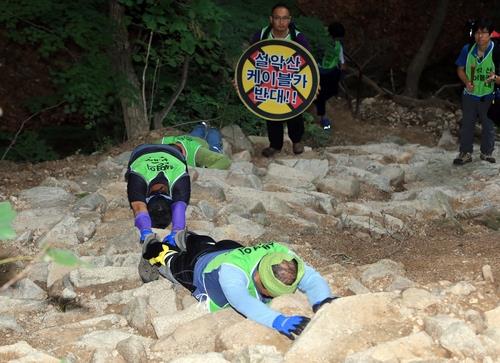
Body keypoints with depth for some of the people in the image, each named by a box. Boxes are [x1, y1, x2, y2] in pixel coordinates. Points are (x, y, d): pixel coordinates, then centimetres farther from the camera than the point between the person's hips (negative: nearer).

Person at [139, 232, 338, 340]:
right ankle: (157, 251, 62)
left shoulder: (284, 255, -44)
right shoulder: (232, 270, -58)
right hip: (200, 266, -5)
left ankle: (189, 239, 72)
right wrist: (278, 321, -90)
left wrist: (322, 301, -71)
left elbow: (311, 277, -47)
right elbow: (243, 302, -74)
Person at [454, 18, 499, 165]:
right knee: (466, 124, 10)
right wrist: (466, 81, -12)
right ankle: (465, 153, 23)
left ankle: (487, 152, 30)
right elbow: (460, 69, 6)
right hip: (470, 95, 2)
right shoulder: (467, 50, -8)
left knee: (488, 126, 12)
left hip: (488, 97, -2)